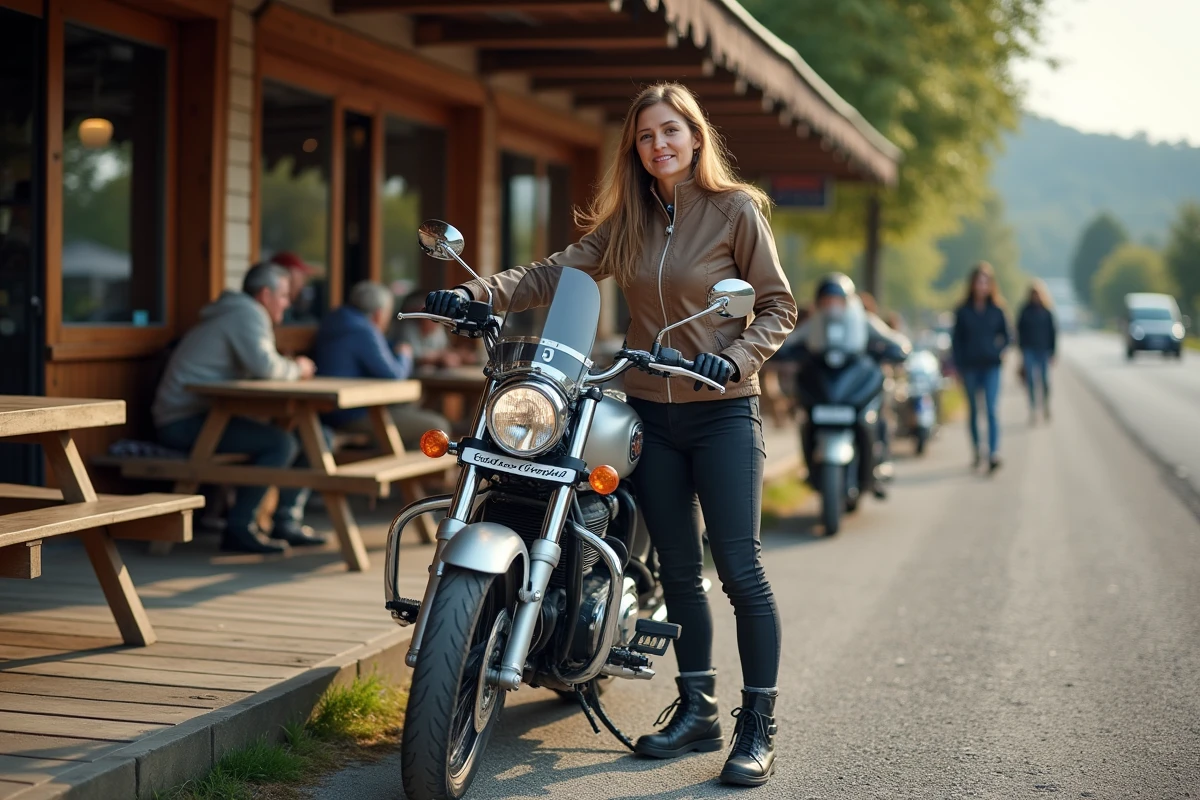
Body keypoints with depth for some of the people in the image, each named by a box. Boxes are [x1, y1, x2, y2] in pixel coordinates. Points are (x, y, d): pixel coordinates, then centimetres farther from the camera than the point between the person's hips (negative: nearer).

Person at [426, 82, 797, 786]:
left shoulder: (736, 210, -3)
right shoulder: (627, 220, 11)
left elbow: (779, 306, -3)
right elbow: (560, 270, 1)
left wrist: (733, 360, -20)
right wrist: (478, 292, -13)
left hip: (722, 411, -5)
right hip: (650, 411, 5)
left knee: (739, 567, -8)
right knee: (678, 570, 9)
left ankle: (759, 725, 0)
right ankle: (698, 710, 20)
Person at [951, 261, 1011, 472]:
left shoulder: (997, 310, 3)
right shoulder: (963, 311, 3)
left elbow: (1007, 336, 9)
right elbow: (956, 340, 4)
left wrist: (997, 352, -7)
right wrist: (958, 365, -3)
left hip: (991, 367, -1)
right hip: (970, 367, 1)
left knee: (991, 410, -11)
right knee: (973, 410, 9)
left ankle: (994, 454, -18)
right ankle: (977, 453, 18)